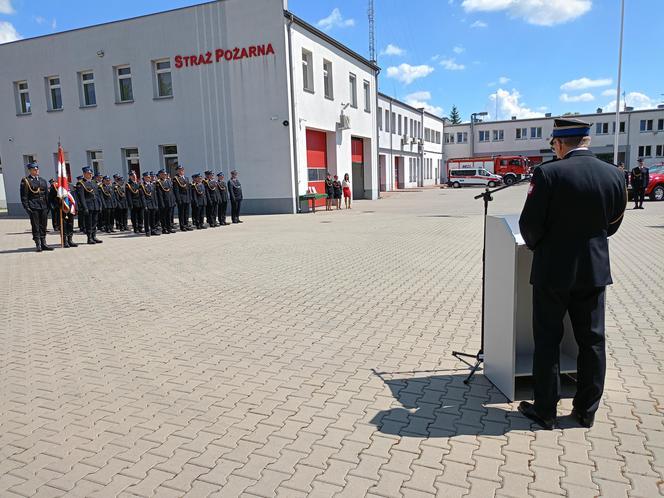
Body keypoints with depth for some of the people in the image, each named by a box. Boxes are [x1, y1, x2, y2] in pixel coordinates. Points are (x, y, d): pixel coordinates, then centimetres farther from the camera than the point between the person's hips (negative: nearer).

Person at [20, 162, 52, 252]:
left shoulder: (43, 181, 16)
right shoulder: (25, 181, -1)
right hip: (33, 207, -5)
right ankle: (38, 245, 3)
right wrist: (27, 207, -12)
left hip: (43, 207, 5)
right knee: (35, 227, -1)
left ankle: (43, 244, 14)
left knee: (43, 226, 8)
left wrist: (48, 206, 11)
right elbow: (24, 196, -5)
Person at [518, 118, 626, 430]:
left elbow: (529, 225, -13)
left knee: (547, 342, 8)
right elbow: (612, 225, 8)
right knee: (592, 341, 15)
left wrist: (537, 247, 7)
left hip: (553, 271, -4)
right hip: (595, 271, 4)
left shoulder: (548, 173, -17)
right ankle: (586, 411, 26)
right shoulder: (614, 175, -1)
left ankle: (545, 411, 18)